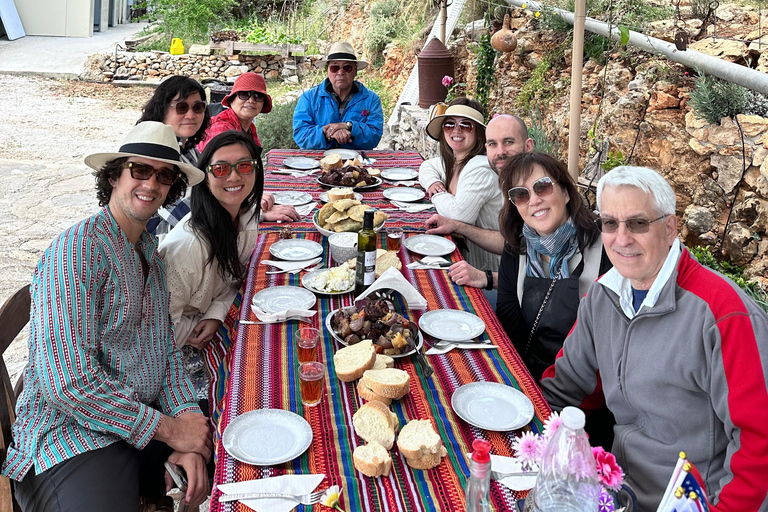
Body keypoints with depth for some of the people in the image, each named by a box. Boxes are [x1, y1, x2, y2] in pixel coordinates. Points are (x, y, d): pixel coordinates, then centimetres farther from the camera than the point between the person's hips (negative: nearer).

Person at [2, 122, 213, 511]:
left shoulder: (150, 252, 12)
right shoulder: (77, 250, -17)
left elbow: (165, 347, 10)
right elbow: (67, 381, -24)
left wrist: (185, 417, -8)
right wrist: (167, 429, -18)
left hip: (145, 419, 8)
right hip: (73, 436, -7)